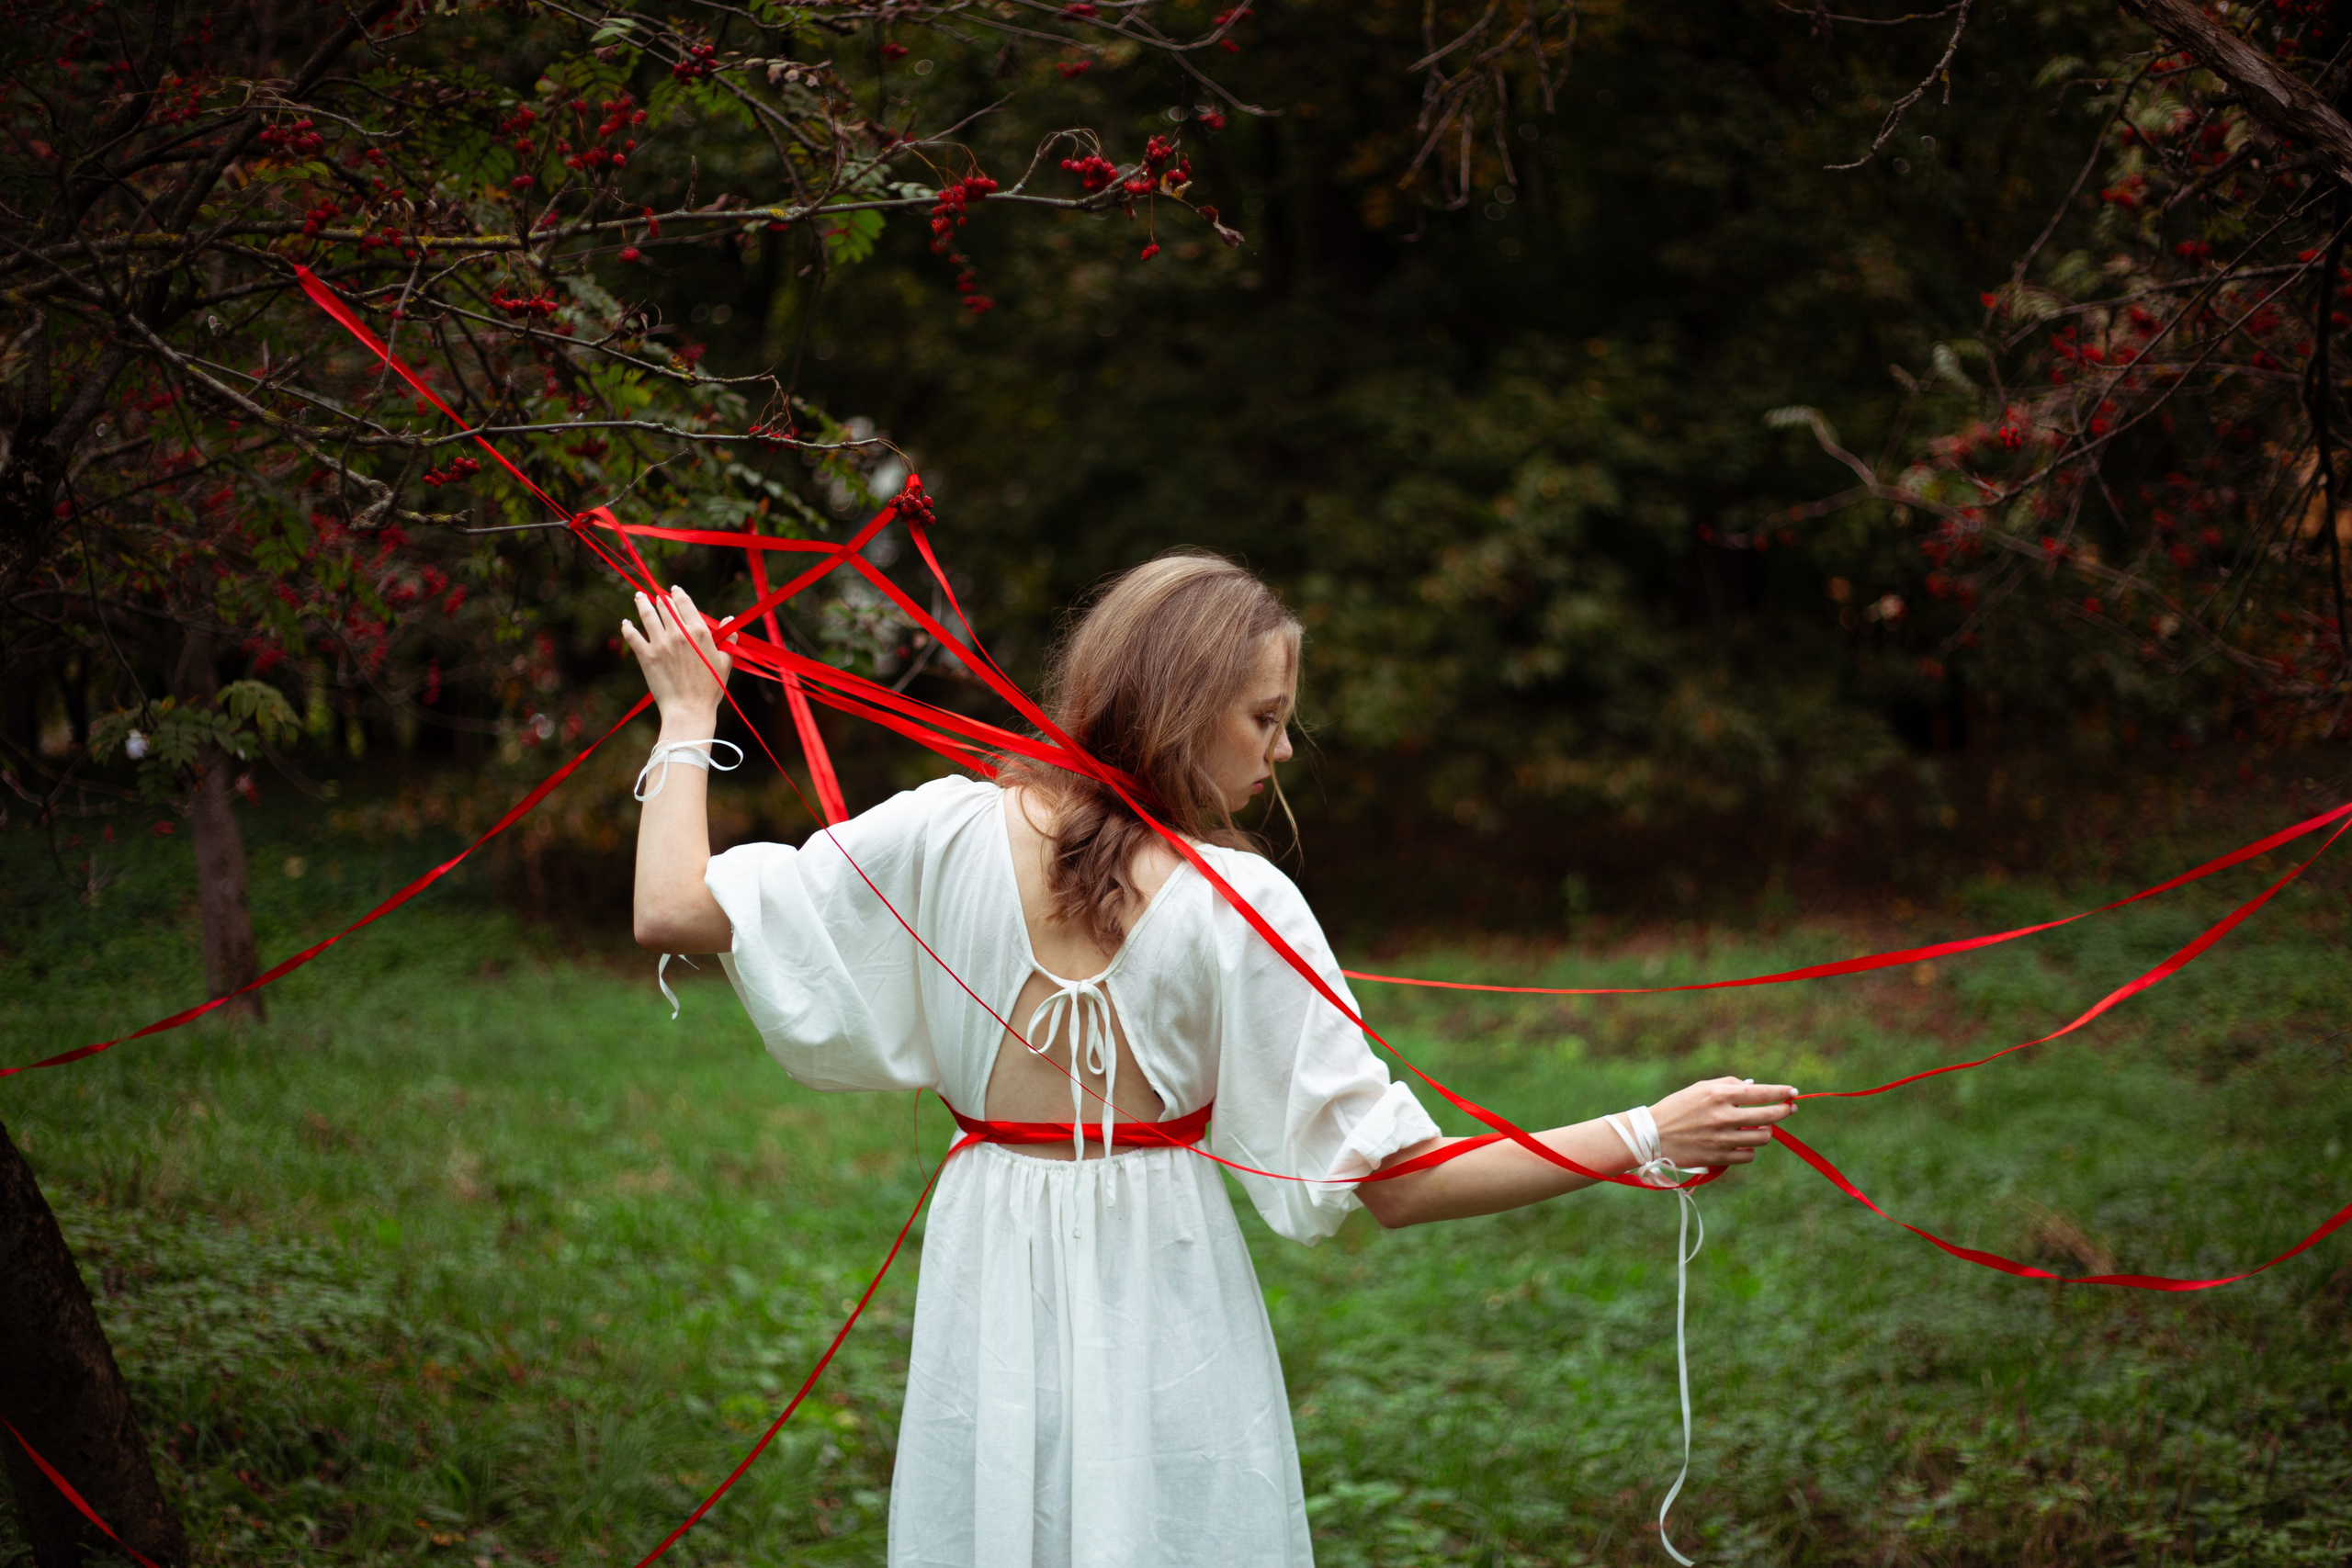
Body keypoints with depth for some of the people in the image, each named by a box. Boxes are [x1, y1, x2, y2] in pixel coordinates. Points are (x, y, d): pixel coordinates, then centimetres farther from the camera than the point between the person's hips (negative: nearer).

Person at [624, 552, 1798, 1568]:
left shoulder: (950, 833, -8)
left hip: (992, 1296, 3)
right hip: (1163, 1313, -3)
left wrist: (688, 717, 9)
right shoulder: (1239, 904, -14)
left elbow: (673, 912, -6)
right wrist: (1650, 1137, -13)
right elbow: (1393, 1182, -16)